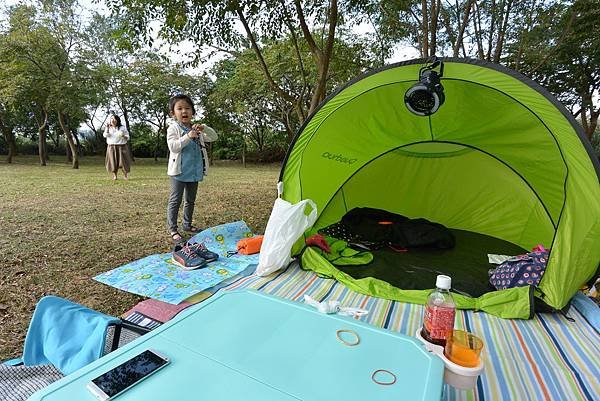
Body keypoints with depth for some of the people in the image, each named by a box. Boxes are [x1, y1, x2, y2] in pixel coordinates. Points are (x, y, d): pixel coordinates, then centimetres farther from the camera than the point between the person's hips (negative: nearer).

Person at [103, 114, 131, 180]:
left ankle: (126, 175, 3)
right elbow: (105, 135, -7)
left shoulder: (122, 128, 6)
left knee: (123, 161, -5)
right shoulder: (108, 128, 11)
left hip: (121, 147, -1)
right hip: (111, 147, 1)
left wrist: (123, 136, -16)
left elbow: (128, 137, 5)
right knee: (113, 162, -1)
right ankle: (114, 176, 7)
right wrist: (107, 126, -12)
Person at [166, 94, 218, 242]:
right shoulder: (173, 128, -6)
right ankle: (173, 229, 9)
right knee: (175, 201, 1)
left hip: (195, 172, 6)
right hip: (179, 172, -6)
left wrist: (204, 128, -11)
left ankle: (187, 224, 32)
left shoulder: (196, 129, 10)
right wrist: (188, 137, -26)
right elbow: (173, 147, -18)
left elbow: (214, 137, 7)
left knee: (190, 200, 17)